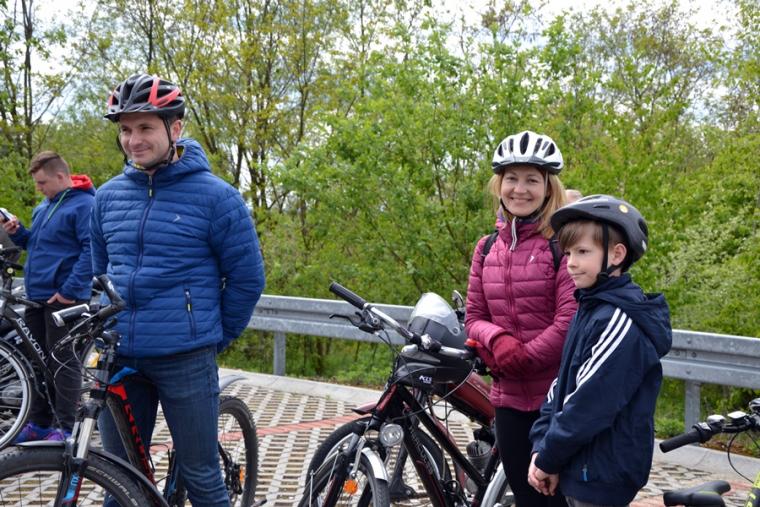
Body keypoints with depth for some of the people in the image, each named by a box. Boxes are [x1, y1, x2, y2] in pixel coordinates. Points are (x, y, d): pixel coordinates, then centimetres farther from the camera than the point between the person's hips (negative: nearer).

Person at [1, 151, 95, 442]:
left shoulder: (84, 205, -11)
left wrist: (69, 291, -20)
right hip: (37, 296, 9)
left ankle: (64, 428, 4)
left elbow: (92, 252, -18)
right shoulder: (44, 206, 17)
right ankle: (39, 423, 23)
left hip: (64, 298, -9)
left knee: (63, 362, -3)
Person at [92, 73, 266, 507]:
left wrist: (216, 339, 2)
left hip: (185, 360, -5)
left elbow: (247, 278, -3)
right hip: (117, 359, 5)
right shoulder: (109, 196, 8)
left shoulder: (215, 196, -7)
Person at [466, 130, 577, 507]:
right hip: (510, 398, 5)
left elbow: (571, 319, -16)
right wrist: (496, 341, -14)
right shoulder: (488, 248, 8)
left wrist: (522, 357, -13)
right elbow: (474, 316, 7)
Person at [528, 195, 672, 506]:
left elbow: (588, 405, -23)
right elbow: (561, 386, 8)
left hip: (602, 479, -8)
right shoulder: (590, 308, 8)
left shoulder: (619, 321, -21)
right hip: (580, 469, 8)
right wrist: (541, 449, 0)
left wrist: (548, 459, -13)